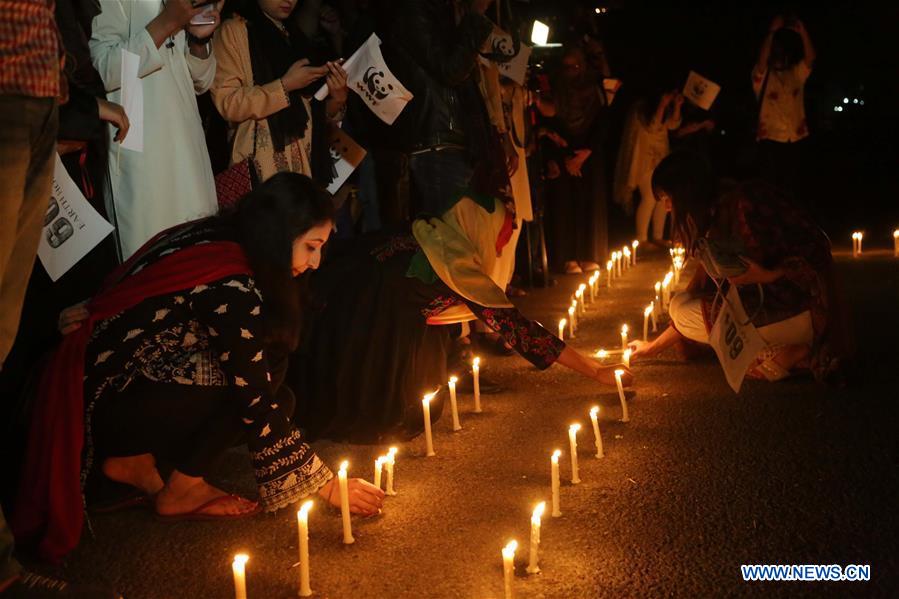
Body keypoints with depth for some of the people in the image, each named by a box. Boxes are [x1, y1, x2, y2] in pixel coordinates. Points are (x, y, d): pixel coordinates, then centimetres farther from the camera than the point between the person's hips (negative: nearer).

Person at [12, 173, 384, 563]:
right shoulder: (230, 289, -26)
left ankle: (136, 459, 6)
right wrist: (328, 486, -15)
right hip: (108, 404, -9)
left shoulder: (209, 239, 2)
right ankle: (178, 494, -4)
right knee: (262, 388, -17)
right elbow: (258, 406, -23)